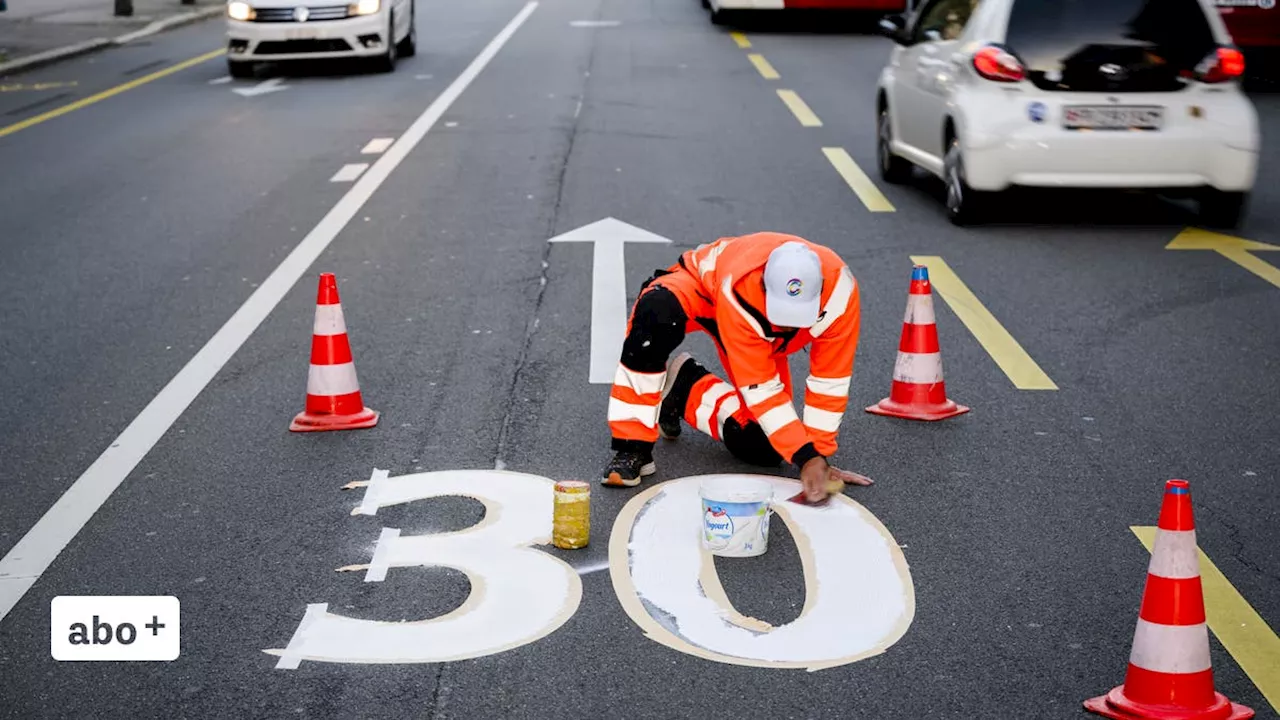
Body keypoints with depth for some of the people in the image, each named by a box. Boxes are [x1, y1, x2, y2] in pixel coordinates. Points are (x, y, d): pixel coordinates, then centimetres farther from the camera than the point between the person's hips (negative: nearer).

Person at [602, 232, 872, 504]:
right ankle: (632, 447, -29)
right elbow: (760, 388, -36)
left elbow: (830, 381, -23)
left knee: (759, 445, -10)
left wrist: (818, 456, -22)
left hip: (763, 339, 4)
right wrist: (805, 456, -40)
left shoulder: (839, 290, -36)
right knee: (655, 316, -41)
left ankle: (684, 388, 13)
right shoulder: (739, 289, -43)